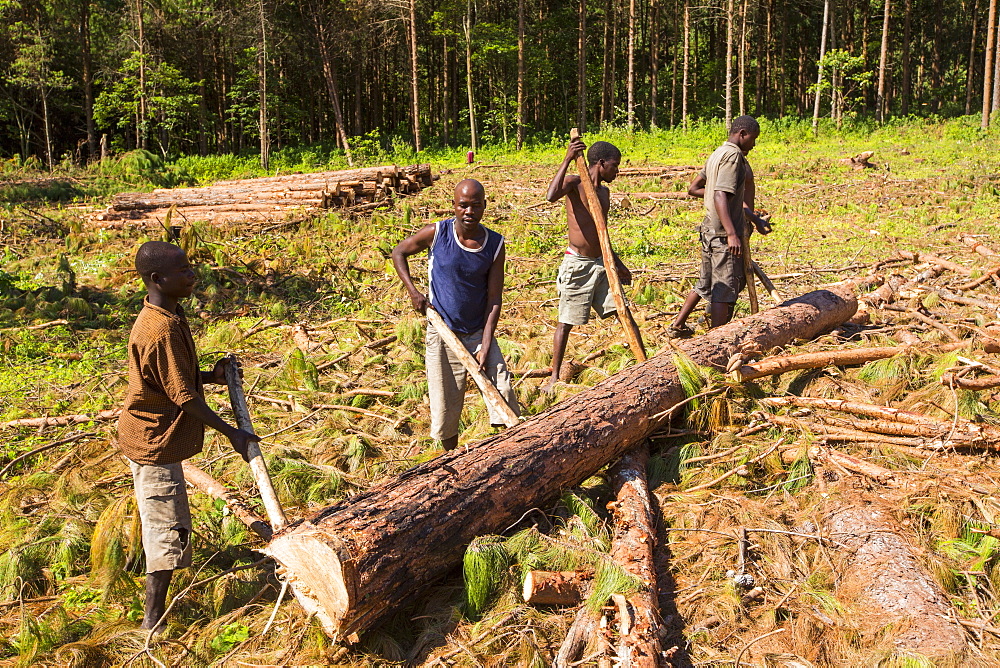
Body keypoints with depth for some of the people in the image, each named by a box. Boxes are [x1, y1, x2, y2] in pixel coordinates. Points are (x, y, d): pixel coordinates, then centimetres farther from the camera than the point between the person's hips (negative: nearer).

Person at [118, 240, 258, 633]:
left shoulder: (161, 316, 3)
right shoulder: (162, 330, -28)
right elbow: (183, 397, -25)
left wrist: (211, 376, 1)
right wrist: (230, 432, -19)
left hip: (147, 435, 10)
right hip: (156, 442, -10)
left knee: (154, 515, 29)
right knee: (169, 526, -3)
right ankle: (153, 621, 6)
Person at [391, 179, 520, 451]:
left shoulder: (496, 245, -8)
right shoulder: (436, 233, -11)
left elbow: (495, 299, -8)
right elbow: (398, 252, 6)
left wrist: (486, 346, -15)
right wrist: (413, 291, -7)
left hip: (480, 333, 1)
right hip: (442, 335, -1)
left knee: (503, 392, -8)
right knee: (445, 410, 6)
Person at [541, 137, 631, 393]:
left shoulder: (604, 191, 14)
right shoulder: (574, 183, -10)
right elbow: (551, 196, -34)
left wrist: (618, 264, 27)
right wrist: (567, 159, -36)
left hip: (601, 263, 7)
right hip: (577, 264, -7)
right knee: (566, 322, 1)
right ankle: (554, 377, 12)